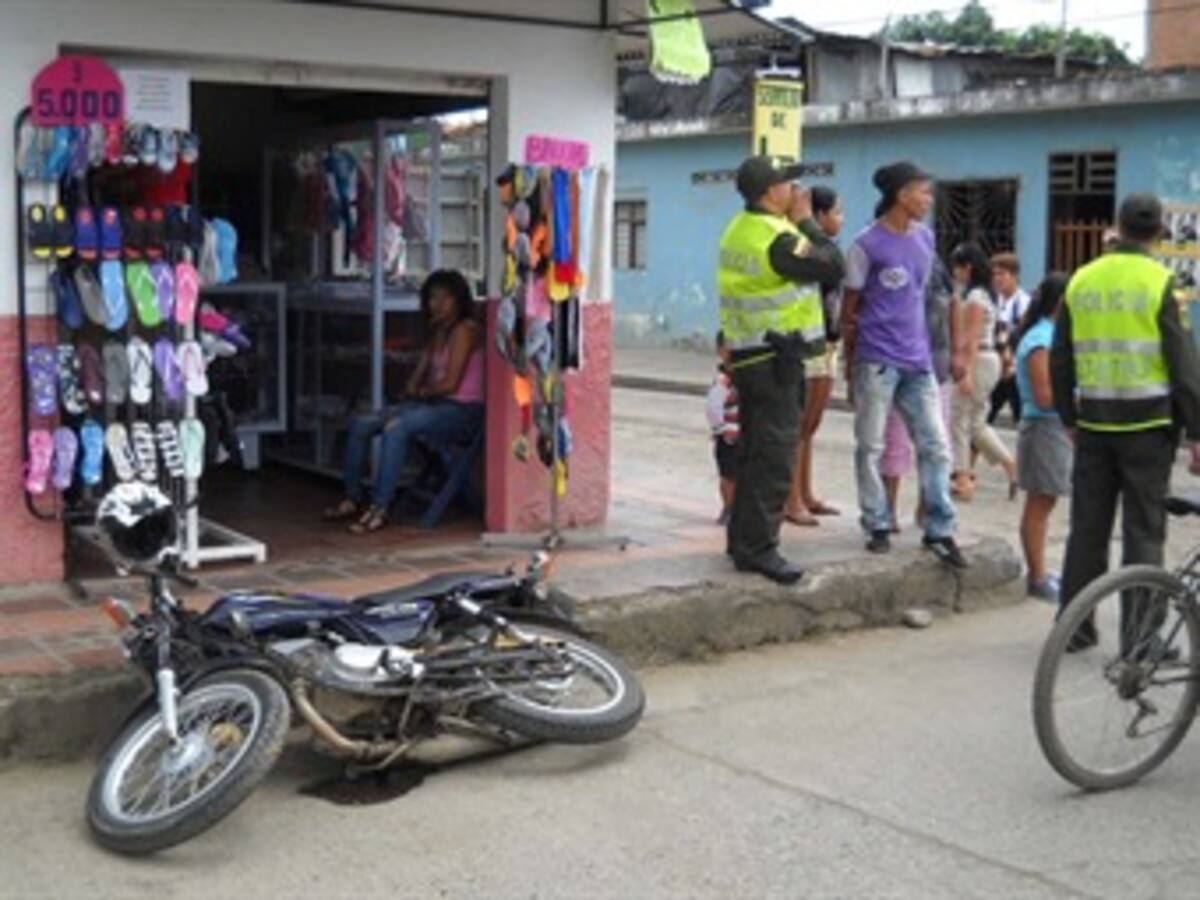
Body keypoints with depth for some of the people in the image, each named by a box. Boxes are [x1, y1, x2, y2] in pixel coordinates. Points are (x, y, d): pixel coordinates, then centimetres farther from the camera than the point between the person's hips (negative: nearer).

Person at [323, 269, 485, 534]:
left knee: (396, 427, -34)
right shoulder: (438, 333, 19)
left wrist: (422, 392, 1)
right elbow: (414, 384, 19)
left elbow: (450, 384, -16)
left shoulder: (465, 330, -9)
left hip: (462, 411, -9)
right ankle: (352, 499, -1)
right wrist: (414, 390, -3)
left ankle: (379, 509, -32)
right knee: (360, 423, -5)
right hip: (436, 404, 9)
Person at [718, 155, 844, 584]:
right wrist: (805, 221, -6)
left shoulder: (739, 230, 11)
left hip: (747, 353, 10)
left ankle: (742, 536, 24)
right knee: (775, 453, -7)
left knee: (754, 449, 16)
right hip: (776, 358, -10)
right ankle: (757, 547, -6)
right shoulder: (778, 238, -20)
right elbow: (832, 266, -14)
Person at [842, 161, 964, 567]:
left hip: (917, 359, 6)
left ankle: (939, 530, 8)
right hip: (877, 360, -5)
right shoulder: (867, 244, -8)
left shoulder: (925, 238, 10)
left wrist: (923, 346, 16)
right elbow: (849, 309, -2)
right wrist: (849, 364, -1)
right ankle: (878, 525, 13)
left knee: (935, 445, 2)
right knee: (871, 447, 2)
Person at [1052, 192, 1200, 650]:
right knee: (1143, 531, 2)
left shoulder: (1082, 280, 5)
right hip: (1148, 423, -4)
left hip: (1094, 423, 4)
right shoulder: (1160, 282, -9)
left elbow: (1060, 362, 11)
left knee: (1087, 527, 11)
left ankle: (1073, 625, 16)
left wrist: (1070, 418, 22)